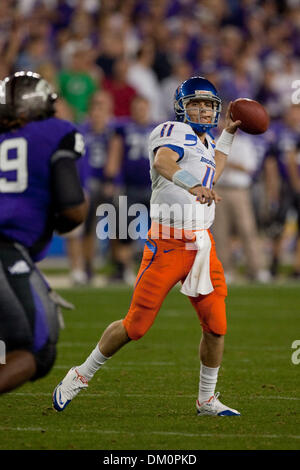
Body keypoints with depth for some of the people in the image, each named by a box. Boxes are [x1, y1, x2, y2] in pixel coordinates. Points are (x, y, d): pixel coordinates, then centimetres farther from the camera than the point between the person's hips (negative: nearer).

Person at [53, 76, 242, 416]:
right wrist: (192, 185, -47)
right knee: (136, 324, -3)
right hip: (167, 244, -7)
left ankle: (207, 400, 17)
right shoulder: (174, 132, -7)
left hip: (202, 244, 7)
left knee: (215, 327, 1)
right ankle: (81, 376, 15)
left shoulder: (205, 143, 19)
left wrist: (227, 135, 35)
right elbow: (162, 161, -29)